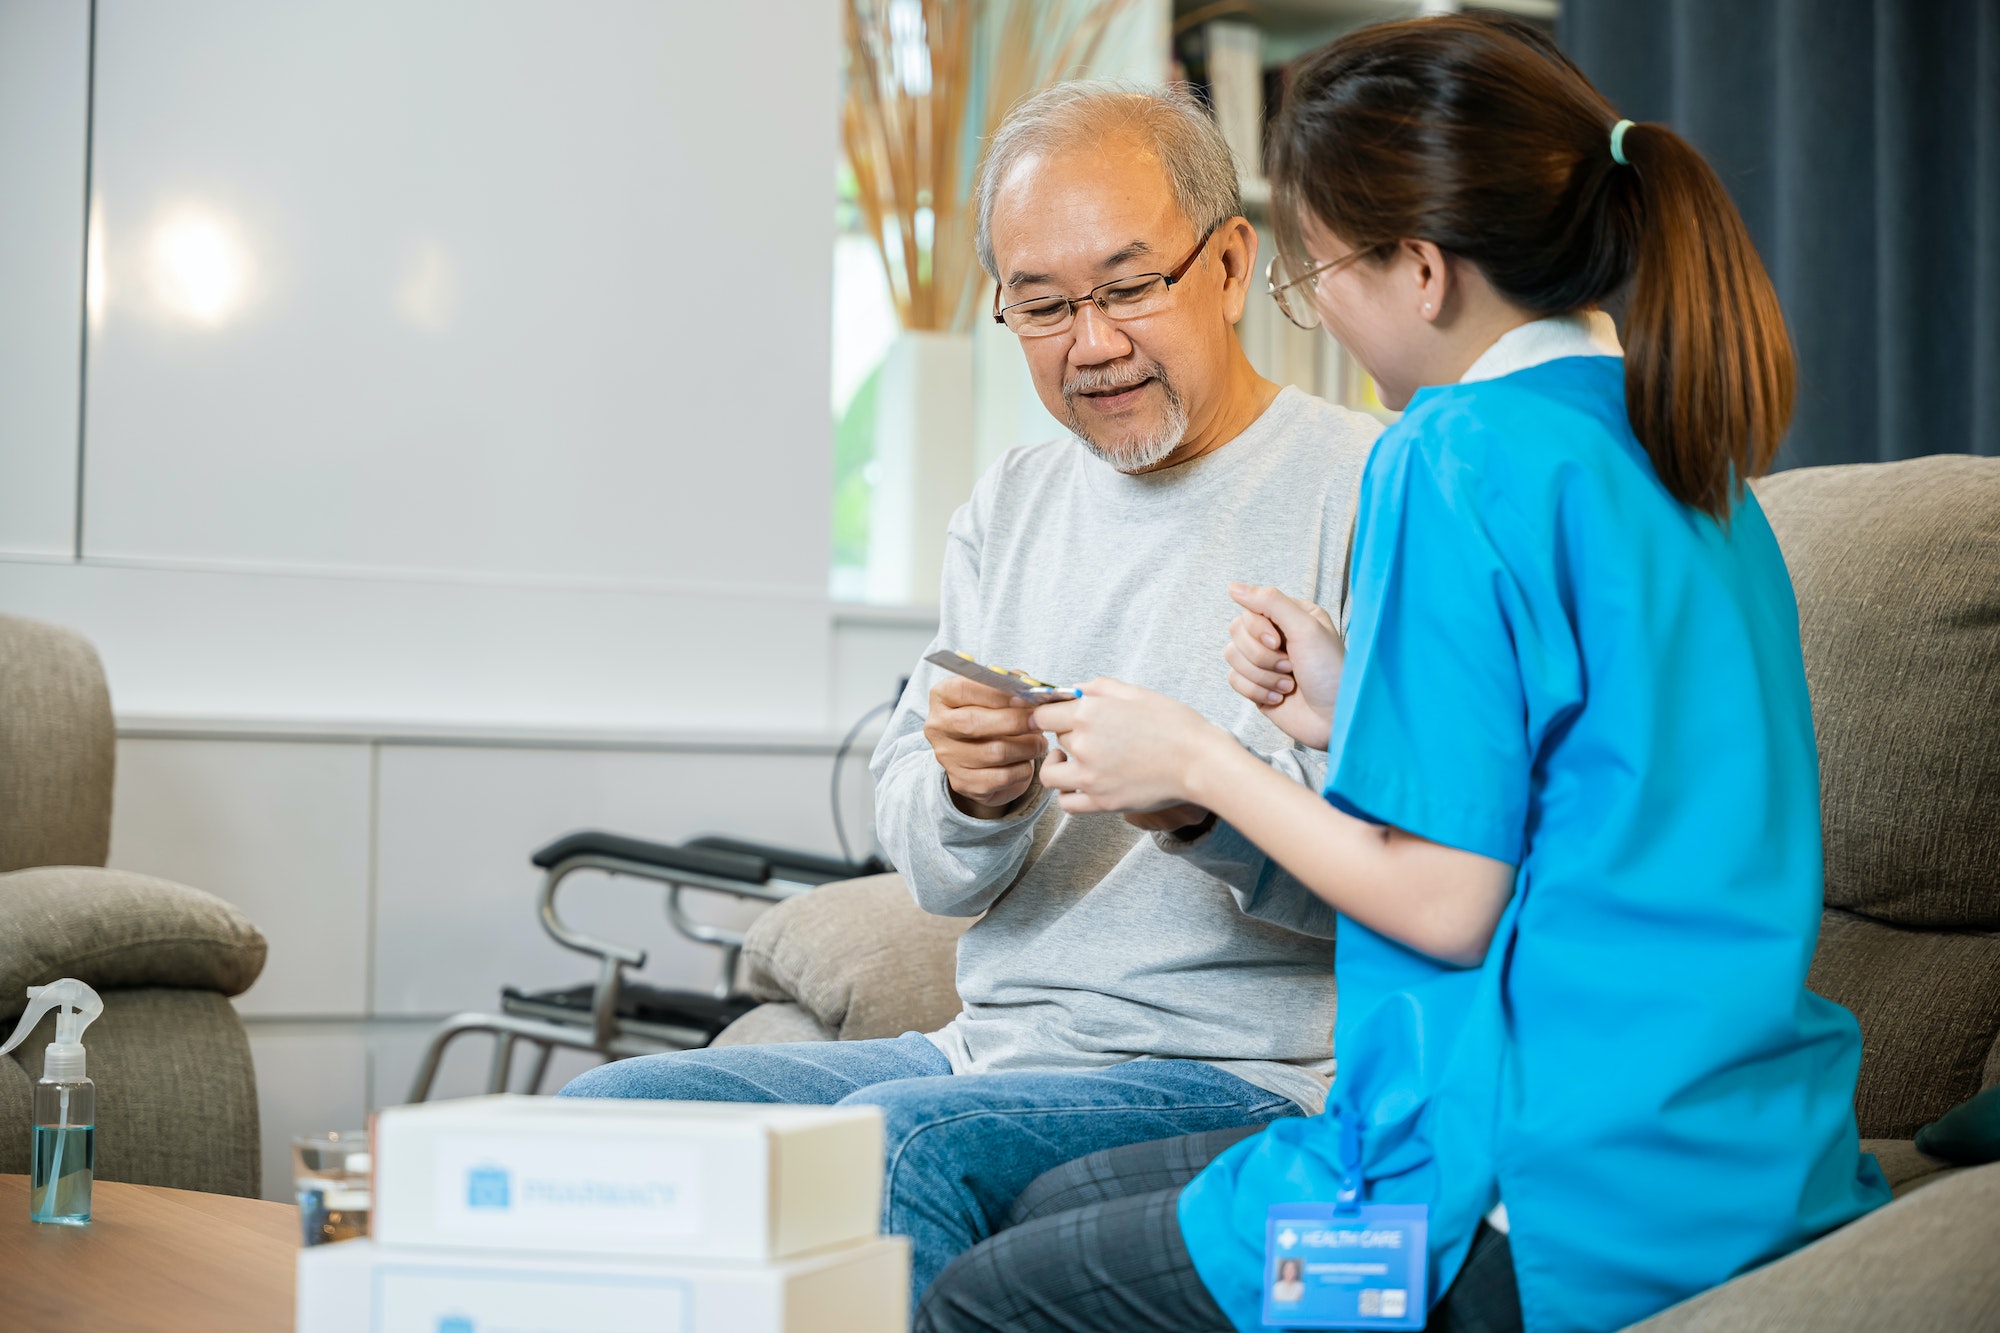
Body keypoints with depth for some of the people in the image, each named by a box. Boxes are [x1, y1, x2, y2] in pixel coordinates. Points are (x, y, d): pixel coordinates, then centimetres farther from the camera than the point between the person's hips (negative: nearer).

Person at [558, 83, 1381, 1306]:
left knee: (897, 1140, -33)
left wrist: (1210, 798, -29)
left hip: (1246, 1072, -7)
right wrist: (970, 795, -12)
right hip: (993, 1047, 7)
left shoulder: (1373, 490, -5)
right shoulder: (1012, 505, 17)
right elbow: (930, 867, 12)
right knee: (608, 1108, -8)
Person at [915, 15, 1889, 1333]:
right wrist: (1359, 713, 15)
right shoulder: (1682, 454, 11)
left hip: (1557, 1222, -9)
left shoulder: (1458, 458, -16)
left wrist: (1196, 763, -4)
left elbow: (1447, 905, -18)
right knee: (1053, 1202, 23)